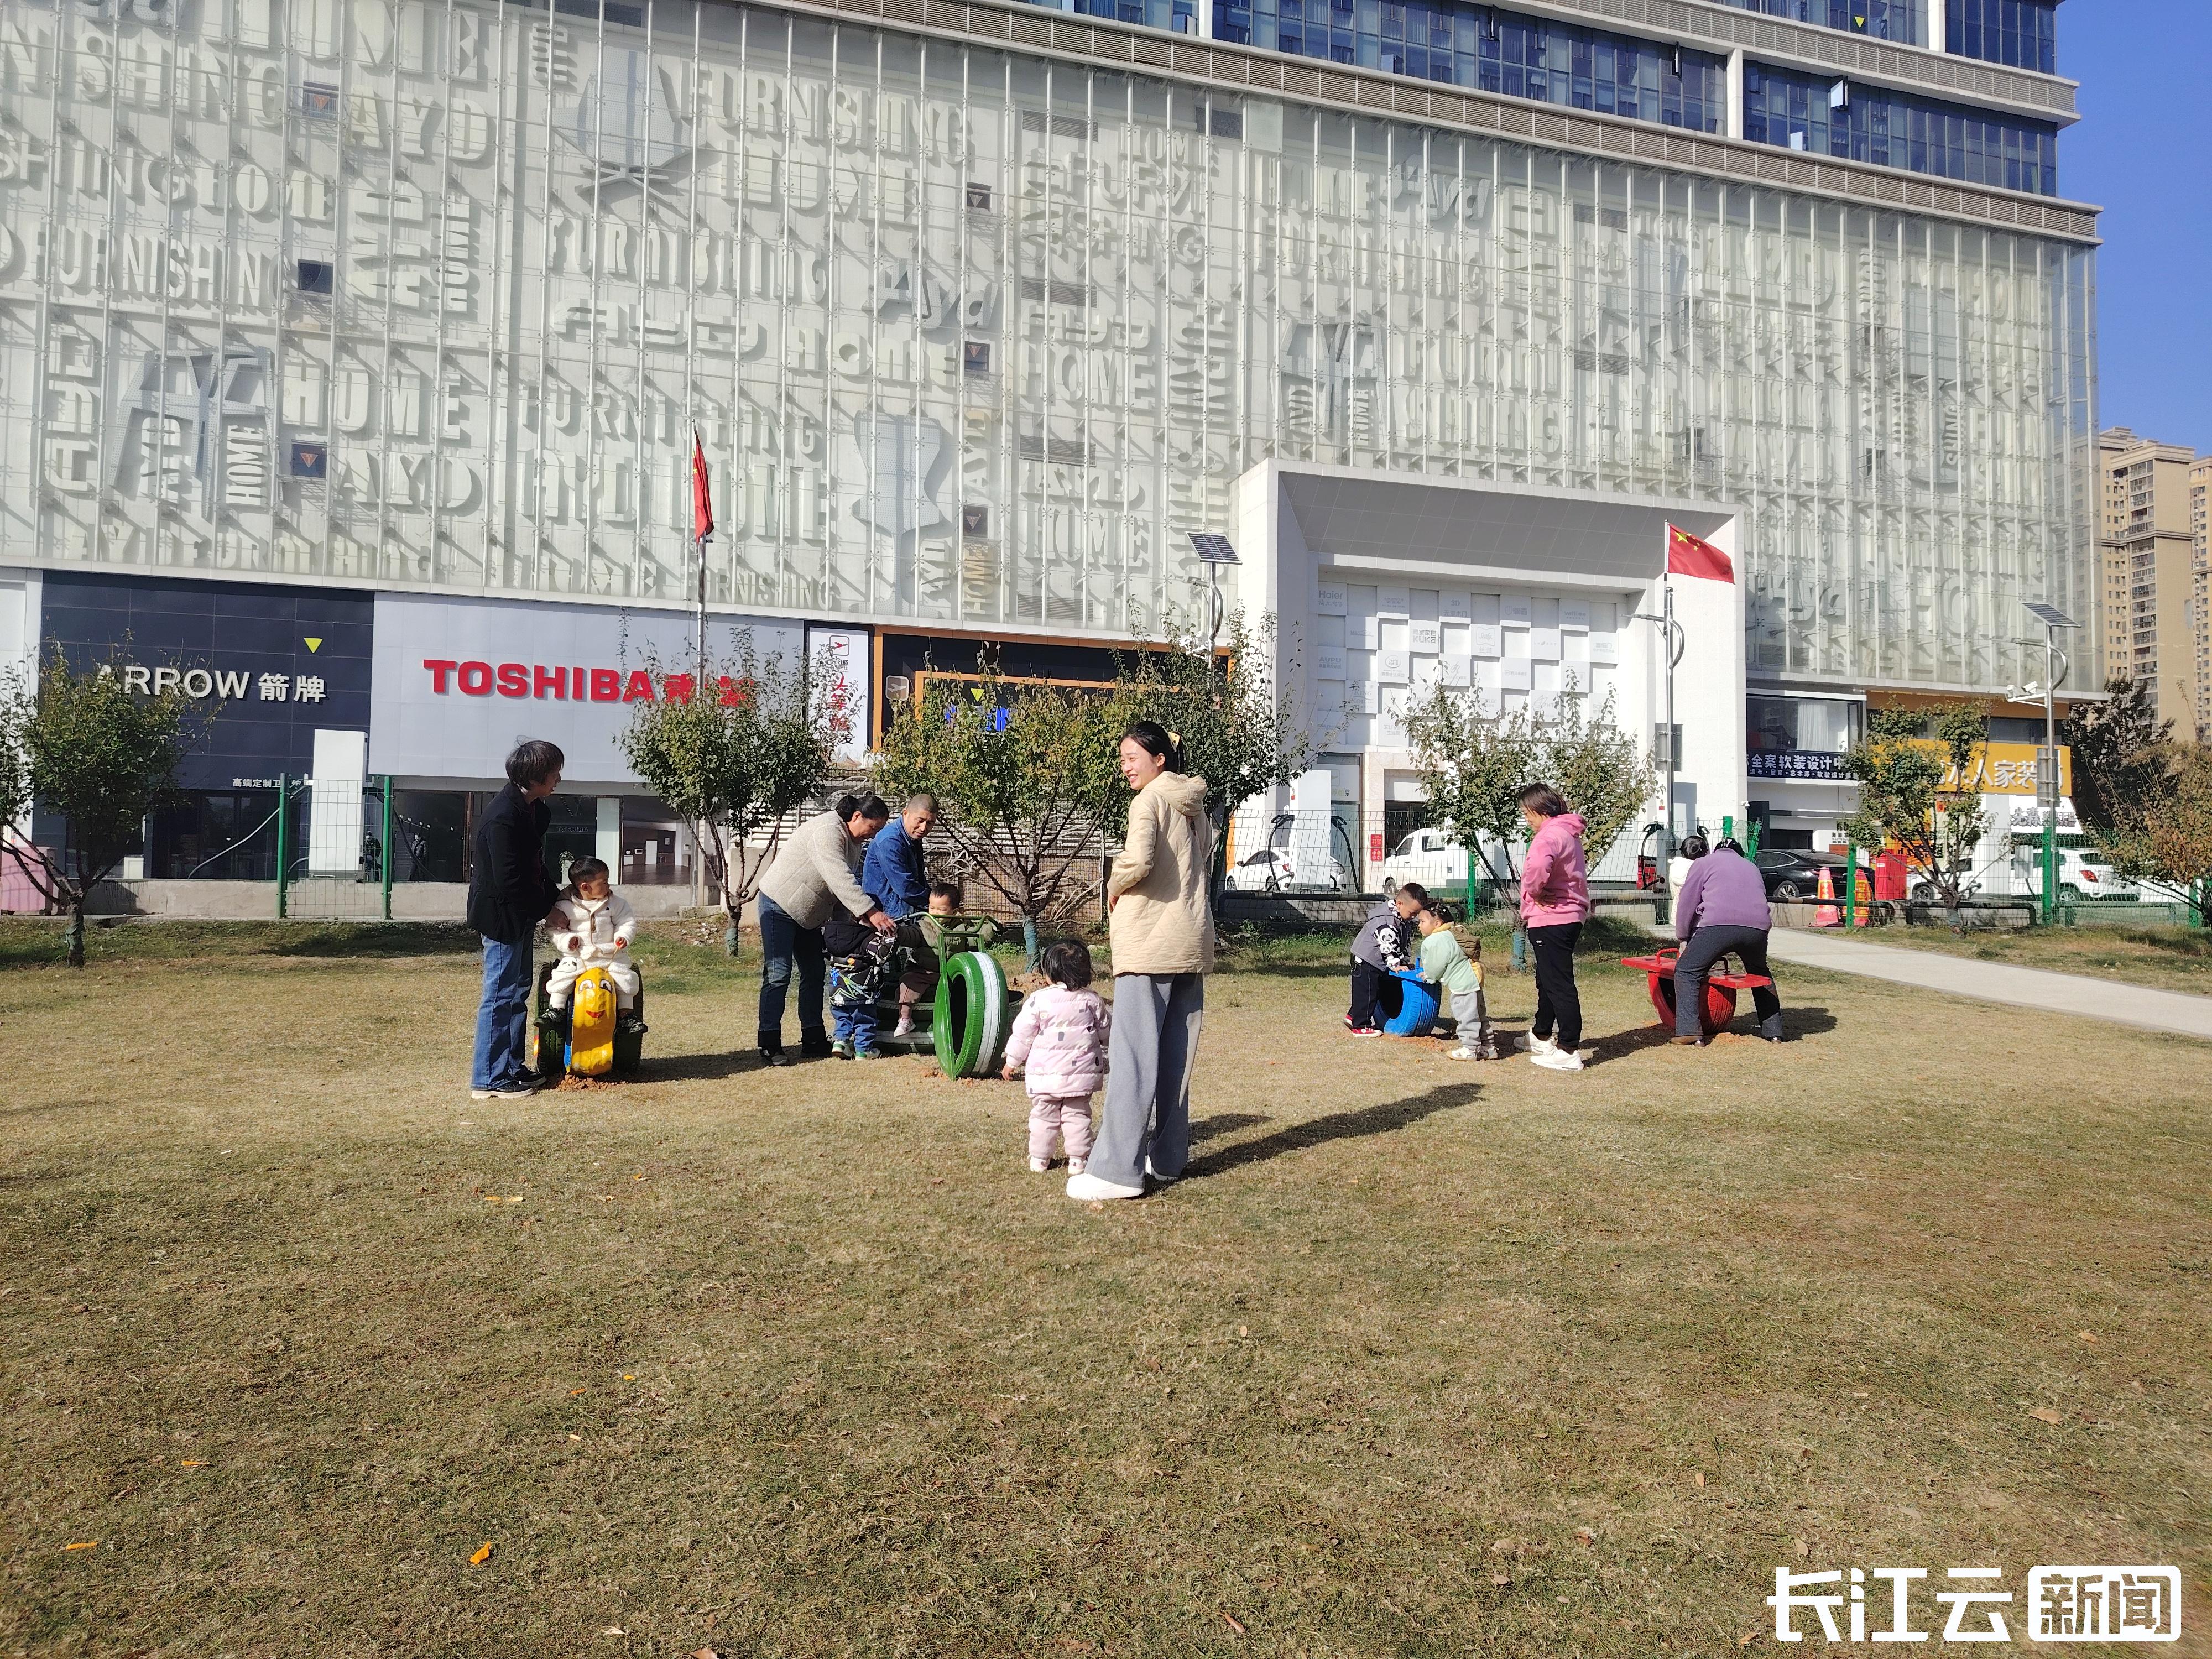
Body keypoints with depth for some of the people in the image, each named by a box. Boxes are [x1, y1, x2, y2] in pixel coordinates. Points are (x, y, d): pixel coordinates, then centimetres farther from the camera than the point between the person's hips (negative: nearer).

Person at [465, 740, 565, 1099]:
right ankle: (488, 1080, 5)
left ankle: (512, 1067, 26)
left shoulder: (533, 810, 6)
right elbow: (510, 881, -25)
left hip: (521, 913, 10)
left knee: (518, 991, 16)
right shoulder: (503, 817, -25)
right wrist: (548, 907, -15)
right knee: (501, 995, -3)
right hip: (502, 914, -10)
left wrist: (554, 896, 7)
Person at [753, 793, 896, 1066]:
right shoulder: (827, 831, -26)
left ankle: (814, 1041, 15)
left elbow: (849, 883, 5)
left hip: (808, 914, 10)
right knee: (778, 974, -11)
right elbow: (840, 879, -36)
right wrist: (872, 913, -42)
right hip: (780, 904, -10)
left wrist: (862, 917, -10)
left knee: (814, 975, 9)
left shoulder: (854, 841, 5)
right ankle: (770, 1046, -9)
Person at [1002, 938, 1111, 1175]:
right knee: (1077, 1116, 10)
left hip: (1045, 1073, -2)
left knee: (1043, 1116, 11)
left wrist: (1012, 1061, 9)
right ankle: (1078, 1160, 10)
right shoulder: (1091, 1000, -1)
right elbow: (1107, 1030, 11)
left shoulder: (1038, 1000, -9)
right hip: (1082, 1072, 2)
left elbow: (1022, 1034, -3)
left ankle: (1039, 1159, 18)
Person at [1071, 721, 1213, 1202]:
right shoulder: (1195, 805, 16)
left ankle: (1117, 1169, -8)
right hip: (1191, 943, 8)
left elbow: (1138, 860, -24)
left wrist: (1114, 887, -4)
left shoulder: (1150, 799, -9)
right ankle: (1167, 1157, 18)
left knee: (1133, 1056, -8)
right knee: (1175, 1056, 12)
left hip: (1150, 945, -8)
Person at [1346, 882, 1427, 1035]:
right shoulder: (1387, 921, -27)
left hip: (1377, 964, 10)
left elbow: (1404, 942, 15)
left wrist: (1405, 962, 12)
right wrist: (1395, 965, -26)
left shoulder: (1402, 920, 5)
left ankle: (1353, 1017, 30)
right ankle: (1360, 1026, 3)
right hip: (1365, 961, -10)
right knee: (1365, 993, -5)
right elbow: (1388, 945, -29)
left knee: (1376, 992, 18)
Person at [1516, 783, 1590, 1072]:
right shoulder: (1568, 833, 16)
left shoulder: (1550, 835, -18)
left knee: (1559, 986, -7)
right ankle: (1541, 1037, 37)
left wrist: (1533, 891, -19)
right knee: (1547, 982, 23)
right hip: (1569, 916, 11)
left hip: (1551, 920, -11)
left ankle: (1569, 1051, -5)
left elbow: (1538, 867, -40)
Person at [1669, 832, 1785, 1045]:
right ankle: (1773, 1030, 28)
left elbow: (1686, 903, 12)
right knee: (1761, 974, 30)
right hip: (1757, 926, 5)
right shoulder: (1751, 866, 35)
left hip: (1718, 924, -5)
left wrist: (1684, 938, 22)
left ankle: (1689, 1030, -8)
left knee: (1687, 971, 5)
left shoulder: (1703, 863, 20)